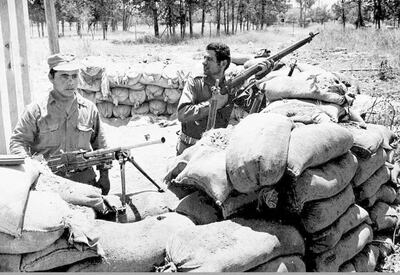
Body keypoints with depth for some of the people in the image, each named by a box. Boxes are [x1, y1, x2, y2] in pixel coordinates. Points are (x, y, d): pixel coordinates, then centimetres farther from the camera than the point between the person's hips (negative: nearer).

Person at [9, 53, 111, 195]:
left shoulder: (89, 109, 7)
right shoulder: (36, 110, -2)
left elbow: (99, 144, 15)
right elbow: (18, 141, -1)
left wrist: (104, 174, 15)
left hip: (84, 180, 2)